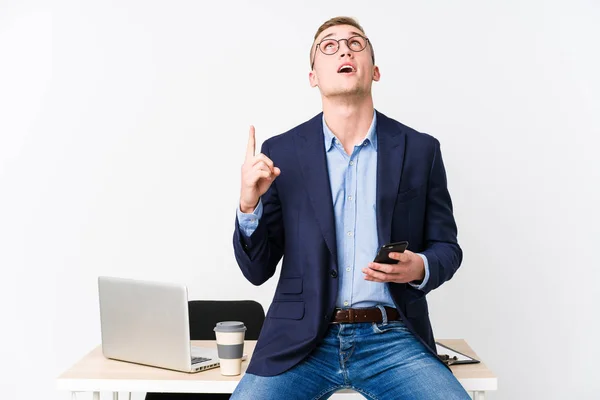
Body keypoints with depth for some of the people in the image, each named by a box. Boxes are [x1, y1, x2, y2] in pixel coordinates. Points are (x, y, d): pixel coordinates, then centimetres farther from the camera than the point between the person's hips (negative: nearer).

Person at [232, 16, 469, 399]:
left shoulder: (420, 149, 3)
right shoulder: (281, 152, 3)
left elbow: (447, 247, 11)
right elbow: (258, 269, 4)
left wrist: (420, 268, -12)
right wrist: (248, 205, -15)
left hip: (391, 339, 1)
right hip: (302, 340, 0)